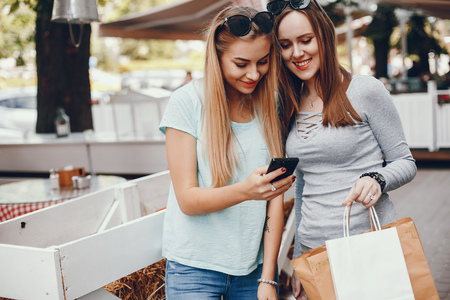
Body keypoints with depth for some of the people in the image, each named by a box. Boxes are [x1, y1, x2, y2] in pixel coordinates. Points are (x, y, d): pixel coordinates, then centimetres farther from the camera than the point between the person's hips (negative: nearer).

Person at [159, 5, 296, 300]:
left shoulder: (270, 104, 0)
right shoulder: (187, 102, -10)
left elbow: (275, 197, -1)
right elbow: (188, 199, -11)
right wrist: (245, 190, -29)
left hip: (255, 265, 3)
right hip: (195, 267, -3)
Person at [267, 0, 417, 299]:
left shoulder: (366, 90, -6)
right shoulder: (293, 107, 8)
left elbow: (405, 162, 0)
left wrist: (377, 180, -21)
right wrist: (298, 259, 16)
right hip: (314, 251, 4)